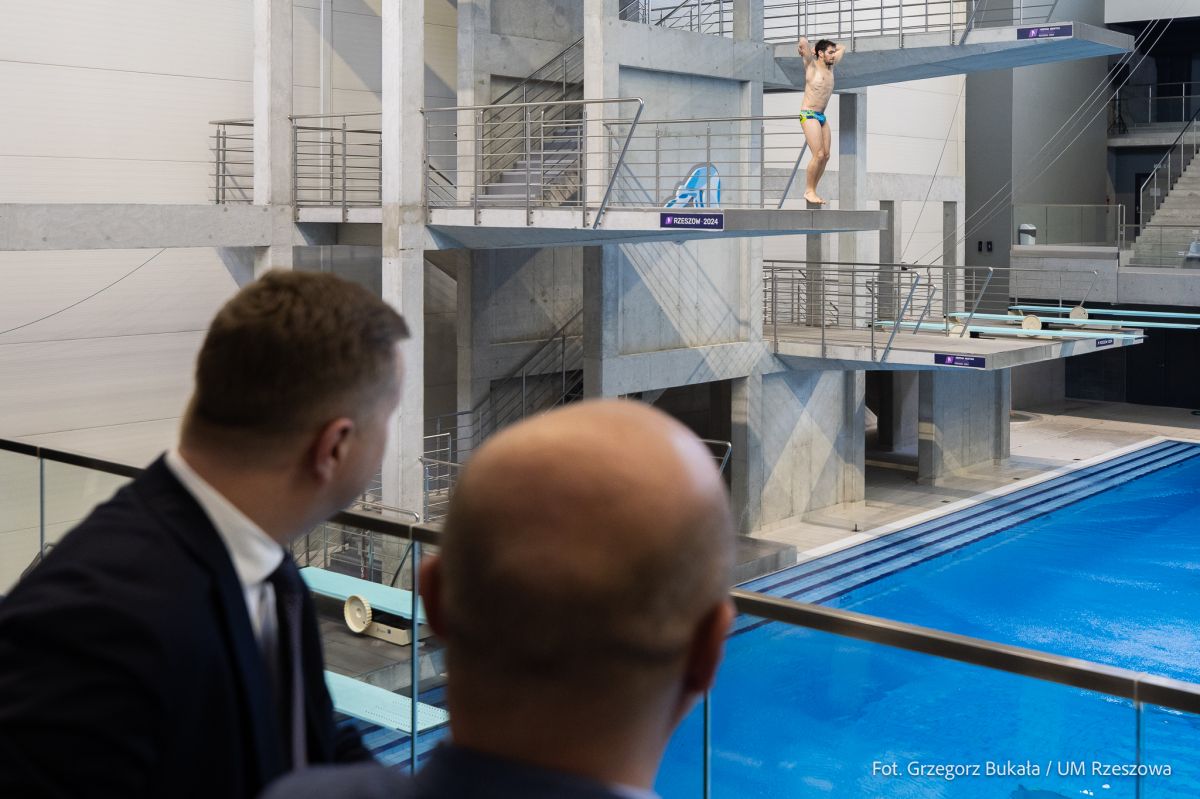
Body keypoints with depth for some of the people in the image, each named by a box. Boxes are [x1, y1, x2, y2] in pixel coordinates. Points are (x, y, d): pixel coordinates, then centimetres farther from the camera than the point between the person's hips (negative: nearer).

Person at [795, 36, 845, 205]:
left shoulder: (830, 67, 14)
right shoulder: (812, 66, -6)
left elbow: (842, 49, 29)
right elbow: (803, 41, -18)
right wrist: (803, 49, 3)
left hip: (821, 116, 8)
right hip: (809, 115, -8)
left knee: (826, 155, 1)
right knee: (818, 155, -15)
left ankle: (812, 190, 6)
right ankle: (809, 191, -7)